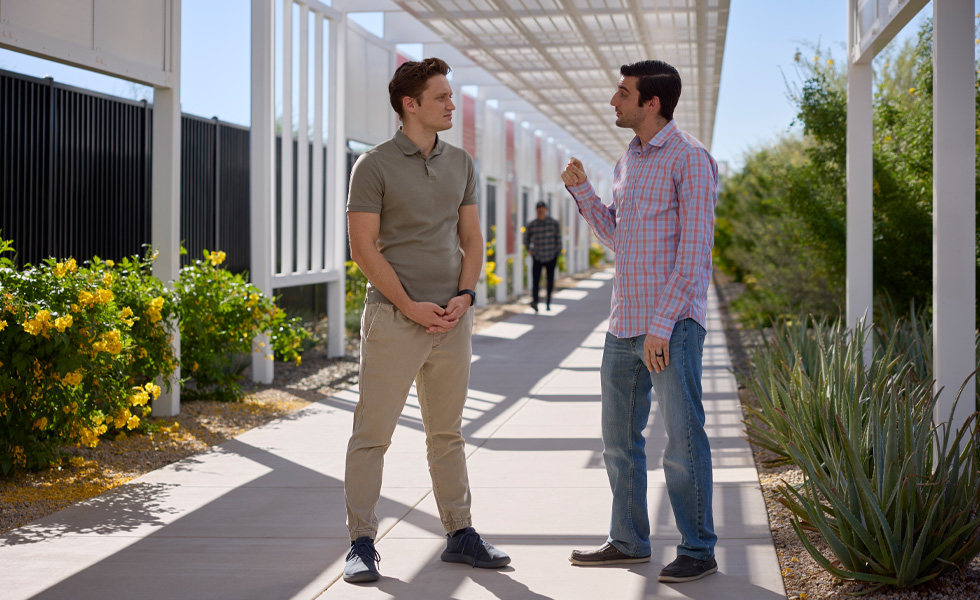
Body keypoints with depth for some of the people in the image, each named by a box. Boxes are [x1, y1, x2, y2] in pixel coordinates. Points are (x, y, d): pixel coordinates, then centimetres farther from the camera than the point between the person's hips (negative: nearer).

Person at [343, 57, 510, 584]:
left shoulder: (461, 164, 11)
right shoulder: (375, 165, -6)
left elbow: (471, 239, 13)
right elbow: (364, 248, -9)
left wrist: (464, 295, -3)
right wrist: (410, 307, -13)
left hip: (452, 318, 5)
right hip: (394, 318, -5)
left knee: (447, 433, 13)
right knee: (372, 433, -2)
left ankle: (460, 534, 21)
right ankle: (361, 544, 4)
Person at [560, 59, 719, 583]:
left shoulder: (690, 159, -9)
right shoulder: (628, 162, 16)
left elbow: (695, 252, -14)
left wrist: (662, 326, -19)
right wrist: (581, 191, 13)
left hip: (672, 324, -8)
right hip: (625, 324, 8)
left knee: (683, 440, -4)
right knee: (619, 438, 12)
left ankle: (698, 550, 5)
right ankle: (628, 541, 24)